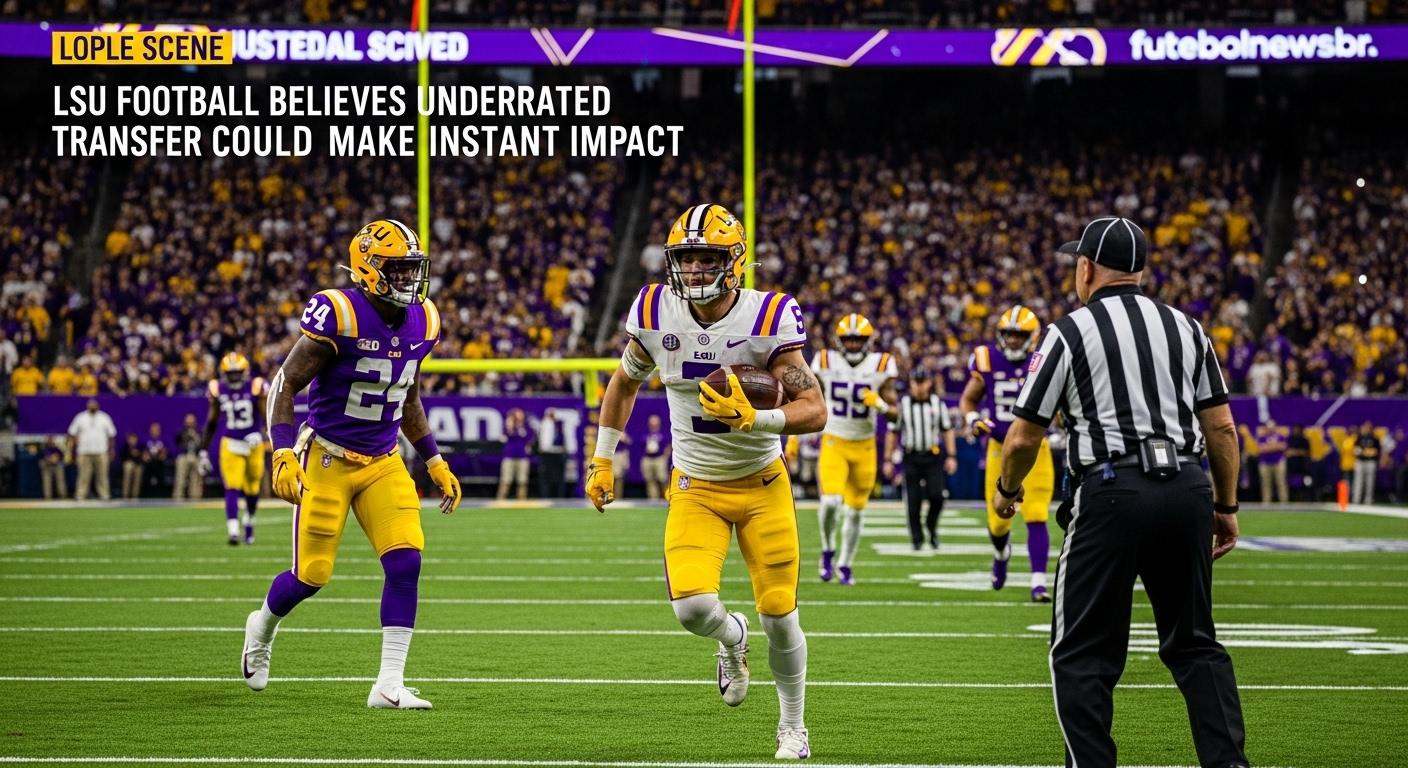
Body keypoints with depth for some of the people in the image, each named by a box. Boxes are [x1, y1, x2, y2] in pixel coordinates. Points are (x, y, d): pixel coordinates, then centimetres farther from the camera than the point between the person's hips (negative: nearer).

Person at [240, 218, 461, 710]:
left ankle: (389, 684, -8)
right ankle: (262, 628, 36)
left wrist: (435, 463, 16)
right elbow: (285, 385, -14)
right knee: (312, 575, 1)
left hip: (383, 464, 5)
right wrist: (284, 456, -25)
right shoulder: (338, 315, -20)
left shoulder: (422, 322, 2)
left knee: (406, 563, -12)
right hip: (326, 460, -5)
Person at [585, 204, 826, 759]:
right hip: (696, 488, 2)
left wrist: (752, 419, -35)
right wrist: (601, 462, 13)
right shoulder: (656, 314, -8)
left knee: (779, 615, 0)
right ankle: (731, 637, 19)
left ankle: (792, 727, 25)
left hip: (762, 486, -2)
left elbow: (814, 411, -19)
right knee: (691, 606, -19)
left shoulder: (768, 319, -18)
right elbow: (624, 384, 12)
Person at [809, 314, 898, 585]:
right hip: (833, 442, -1)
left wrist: (879, 403, -26)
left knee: (855, 510, 8)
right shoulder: (826, 362, -4)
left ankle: (845, 564, 27)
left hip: (864, 446, 1)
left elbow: (892, 408, -4)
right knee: (830, 501, -20)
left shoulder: (880, 365, -6)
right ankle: (828, 550, 7)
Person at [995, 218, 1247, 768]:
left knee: (1082, 654, 3)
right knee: (1194, 644, 14)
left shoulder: (1070, 332, 0)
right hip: (1187, 490, 5)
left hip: (1113, 492, -5)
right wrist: (1226, 506, 20)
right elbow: (1221, 427, 11)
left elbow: (1024, 437, 1)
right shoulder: (1186, 329, 13)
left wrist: (1006, 490, 20)